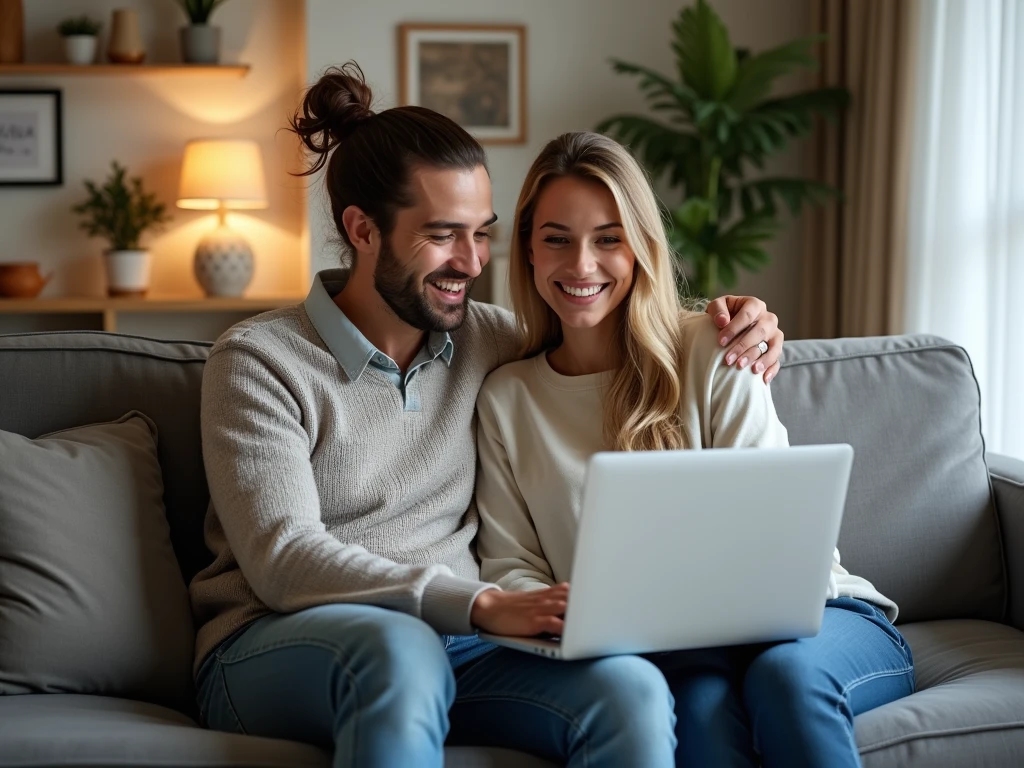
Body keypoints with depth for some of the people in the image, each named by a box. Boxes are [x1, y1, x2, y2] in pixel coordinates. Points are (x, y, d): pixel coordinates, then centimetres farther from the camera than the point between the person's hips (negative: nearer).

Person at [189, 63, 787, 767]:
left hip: (447, 641, 4)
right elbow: (282, 562, -15)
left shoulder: (486, 340, 12)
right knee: (400, 646, -40)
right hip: (275, 649, -3)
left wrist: (731, 323, 5)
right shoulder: (258, 361, -4)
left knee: (632, 693, -28)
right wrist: (480, 604, -26)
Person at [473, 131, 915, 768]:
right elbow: (509, 564, 7)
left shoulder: (712, 352, 1)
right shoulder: (506, 399, 10)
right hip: (668, 651, 0)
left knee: (785, 673, -35)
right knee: (700, 700, -35)